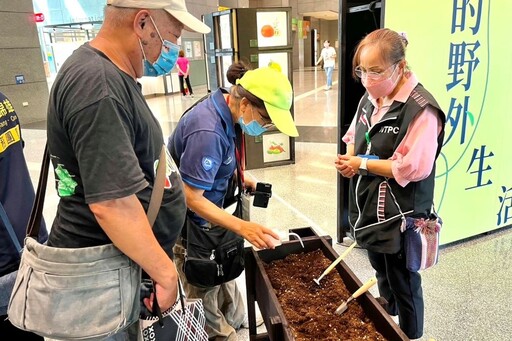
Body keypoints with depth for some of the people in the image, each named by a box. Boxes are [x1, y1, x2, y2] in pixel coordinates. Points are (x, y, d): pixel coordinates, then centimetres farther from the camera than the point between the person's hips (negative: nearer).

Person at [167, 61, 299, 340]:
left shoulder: (222, 110, -3)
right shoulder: (208, 131, -32)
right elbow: (191, 198, -29)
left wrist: (238, 178, 5)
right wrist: (242, 227, -34)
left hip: (205, 217, 9)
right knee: (207, 295, 7)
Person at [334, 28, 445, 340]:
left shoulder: (421, 109, -22)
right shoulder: (370, 98, 4)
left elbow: (413, 168, -26)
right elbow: (355, 138, 15)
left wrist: (363, 164, -19)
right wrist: (349, 157, -6)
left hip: (400, 216, -8)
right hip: (368, 207, 8)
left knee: (404, 285, 12)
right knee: (382, 275, 28)